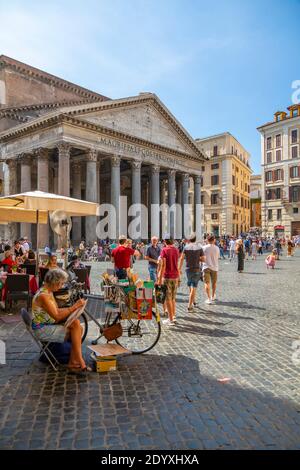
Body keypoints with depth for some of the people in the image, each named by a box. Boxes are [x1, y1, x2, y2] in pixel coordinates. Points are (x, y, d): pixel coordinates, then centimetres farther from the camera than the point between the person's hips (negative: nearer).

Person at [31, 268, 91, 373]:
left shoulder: (49, 292, 9)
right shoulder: (43, 296, -22)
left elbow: (56, 311, 11)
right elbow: (57, 316, -24)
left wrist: (73, 309, -3)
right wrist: (74, 307, -23)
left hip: (49, 325, 9)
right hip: (42, 330, -9)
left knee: (77, 325, -8)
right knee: (76, 329, -14)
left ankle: (73, 362, -6)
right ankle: (80, 362, -3)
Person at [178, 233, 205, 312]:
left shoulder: (186, 247, -2)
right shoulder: (199, 247, -4)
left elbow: (181, 258, -7)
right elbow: (203, 259, -3)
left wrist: (179, 269, -2)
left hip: (188, 269, 2)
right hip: (197, 269, -2)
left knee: (190, 287, 21)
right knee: (194, 288, 1)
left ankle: (193, 301, 34)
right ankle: (190, 306, -2)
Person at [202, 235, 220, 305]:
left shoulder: (204, 248, -6)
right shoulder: (216, 248, -2)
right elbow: (218, 257, 6)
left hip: (206, 267, -2)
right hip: (214, 267, 2)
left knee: (207, 283, -1)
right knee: (214, 283, 18)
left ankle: (209, 299, -9)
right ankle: (213, 297, 32)